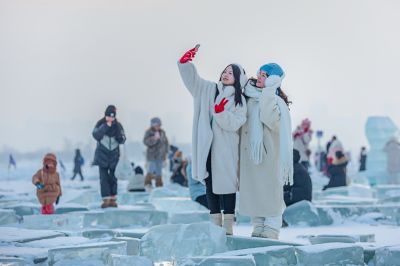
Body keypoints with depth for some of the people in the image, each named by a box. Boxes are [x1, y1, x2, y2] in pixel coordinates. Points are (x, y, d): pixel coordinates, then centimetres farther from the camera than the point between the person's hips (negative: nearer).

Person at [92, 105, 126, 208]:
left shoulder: (118, 125, 0)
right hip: (102, 156, -1)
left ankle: (113, 199, 12)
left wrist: (117, 129, -20)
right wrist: (105, 126, -23)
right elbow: (96, 135, -18)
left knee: (113, 178, 6)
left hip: (114, 155, 1)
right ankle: (106, 199, -4)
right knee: (104, 178, -5)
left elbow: (122, 140, -6)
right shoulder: (100, 124, -4)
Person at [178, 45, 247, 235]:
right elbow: (191, 78, 0)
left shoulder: (239, 100, 2)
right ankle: (215, 223, 15)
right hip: (206, 146, 3)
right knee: (210, 183, 8)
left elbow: (234, 124, -10)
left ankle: (228, 226, 2)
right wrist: (185, 62, -17)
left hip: (226, 149, -3)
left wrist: (221, 112, -26)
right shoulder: (208, 90, 11)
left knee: (226, 184, -3)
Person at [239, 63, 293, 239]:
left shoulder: (276, 101, -6)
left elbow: (270, 119, -25)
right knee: (253, 191, 8)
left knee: (270, 192, -4)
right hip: (250, 152, 7)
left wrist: (267, 92, -20)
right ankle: (258, 228, 15)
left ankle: (271, 231, 0)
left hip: (268, 153, -6)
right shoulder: (250, 98, 12)